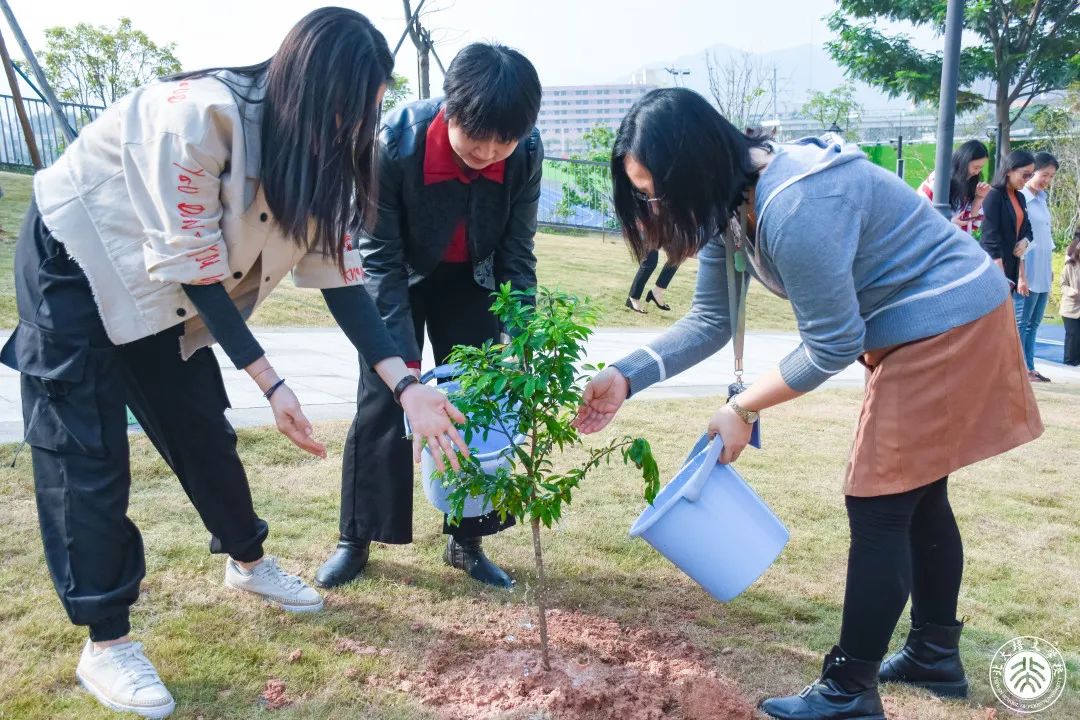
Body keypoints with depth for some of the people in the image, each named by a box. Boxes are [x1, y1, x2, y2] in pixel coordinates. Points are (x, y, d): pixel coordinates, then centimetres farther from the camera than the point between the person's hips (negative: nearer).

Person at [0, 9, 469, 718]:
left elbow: (337, 274, -9)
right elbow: (192, 266, -29)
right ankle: (105, 643, 8)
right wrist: (272, 382, -27)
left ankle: (248, 562, 34)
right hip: (74, 264, -7)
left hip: (158, 283, 7)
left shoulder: (310, 153, -10)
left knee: (203, 426, 12)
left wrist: (408, 385, -16)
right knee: (86, 455, -5)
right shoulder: (197, 114, -34)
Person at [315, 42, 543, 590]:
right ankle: (354, 539, 12)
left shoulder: (526, 152, -26)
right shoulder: (394, 142, -33)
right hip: (397, 278, -2)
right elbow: (379, 258, -27)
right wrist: (404, 360, -30)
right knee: (381, 402, -4)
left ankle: (467, 540, 13)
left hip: (468, 281, 2)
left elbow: (516, 254, -15)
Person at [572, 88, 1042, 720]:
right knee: (915, 493, 17)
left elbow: (834, 347, -24)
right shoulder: (729, 199, -3)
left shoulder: (795, 208, -33)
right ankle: (936, 655, 34)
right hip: (923, 327, 10)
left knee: (878, 504, -5)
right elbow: (711, 320, -1)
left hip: (949, 321, -10)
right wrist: (625, 378, -11)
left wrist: (742, 411, -14)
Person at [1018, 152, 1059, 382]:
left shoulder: (1042, 198, 14)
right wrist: (1021, 275, -17)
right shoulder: (1021, 198, -11)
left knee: (1033, 323, 10)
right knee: (1021, 322, -3)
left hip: (1043, 274, 8)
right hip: (1028, 273, -8)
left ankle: (1029, 368, 14)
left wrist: (1050, 269, 18)